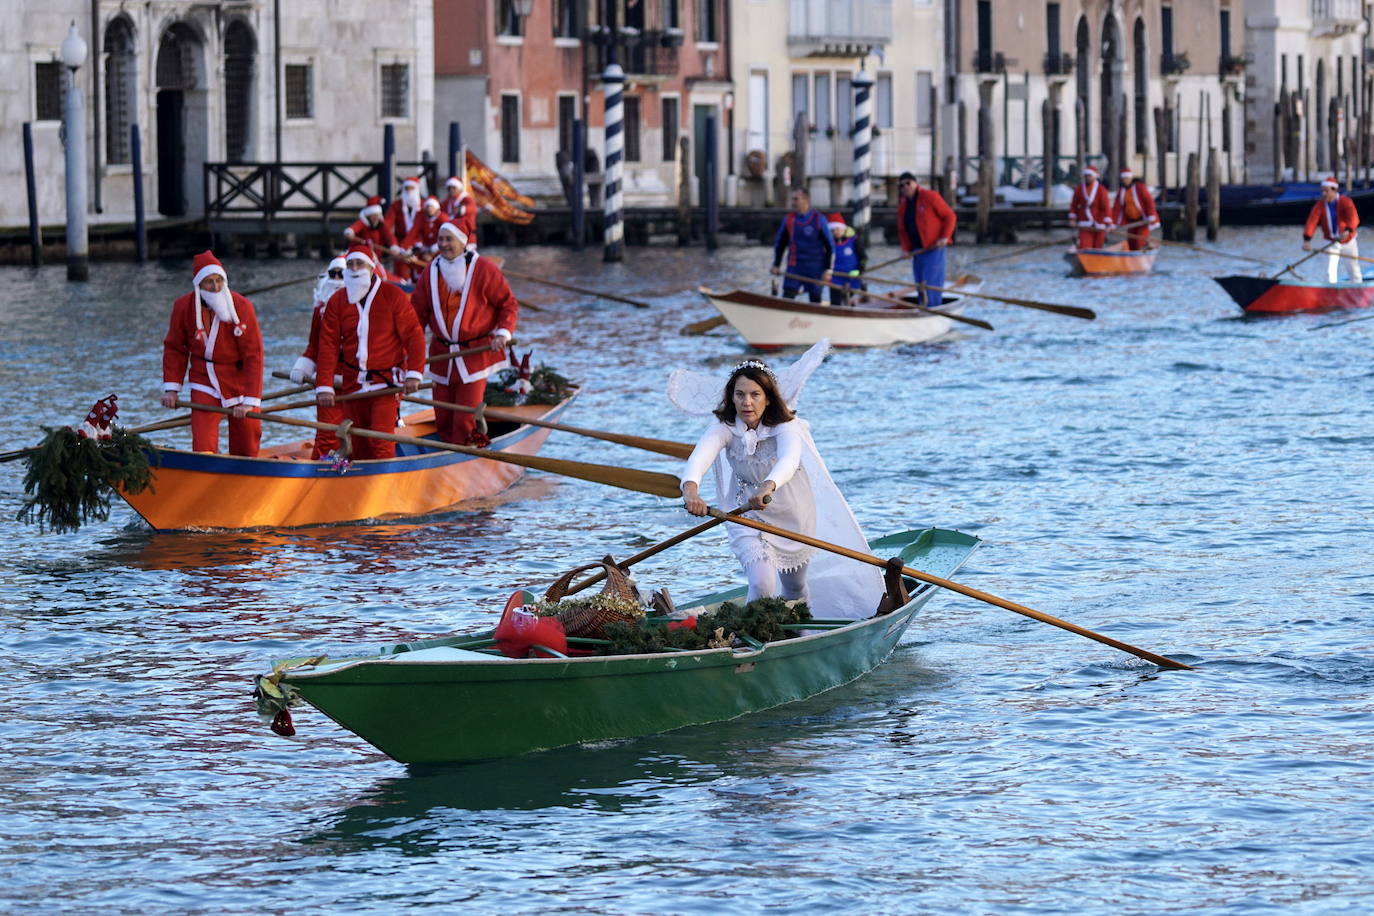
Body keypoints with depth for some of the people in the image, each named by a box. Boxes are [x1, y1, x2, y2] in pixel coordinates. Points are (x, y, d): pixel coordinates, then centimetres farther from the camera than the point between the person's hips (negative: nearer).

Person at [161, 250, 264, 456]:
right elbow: (174, 348, 6)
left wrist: (249, 401, -20)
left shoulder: (242, 307, -15)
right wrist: (171, 387, -3)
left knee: (246, 447, 7)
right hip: (204, 383, 1)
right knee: (202, 445, -13)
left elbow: (254, 356, -15)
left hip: (239, 381, -1)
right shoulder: (183, 307, -8)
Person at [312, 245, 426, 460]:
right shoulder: (336, 302, 5)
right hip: (353, 384, 4)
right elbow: (328, 346, 2)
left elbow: (414, 335, -4)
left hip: (386, 384, -4)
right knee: (359, 446, 7)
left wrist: (414, 374, -13)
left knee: (381, 443, -14)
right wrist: (324, 386, -6)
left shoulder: (392, 295, -3)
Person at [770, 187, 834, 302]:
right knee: (787, 296, -12)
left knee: (815, 299, 4)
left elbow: (830, 247, -1)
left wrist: (827, 270, -5)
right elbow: (779, 244, 16)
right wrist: (776, 265, 10)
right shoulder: (788, 220, 5)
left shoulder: (818, 220, -4)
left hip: (814, 269, -2)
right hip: (794, 268, 2)